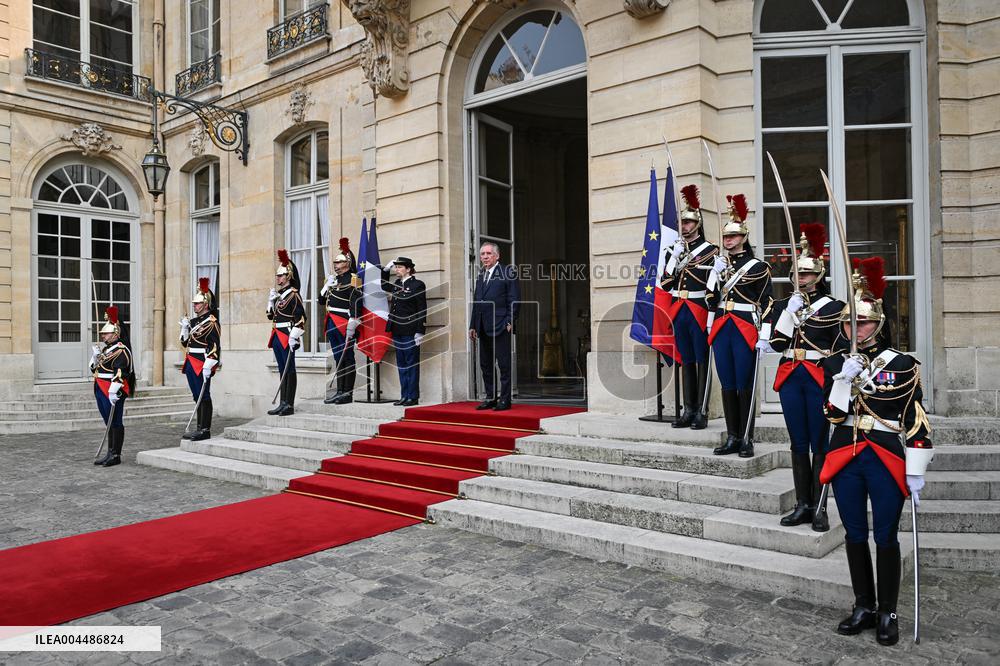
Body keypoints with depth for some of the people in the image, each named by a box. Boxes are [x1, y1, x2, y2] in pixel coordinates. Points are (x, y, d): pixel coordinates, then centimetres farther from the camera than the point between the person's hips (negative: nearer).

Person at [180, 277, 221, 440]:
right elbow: (185, 343, 20)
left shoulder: (211, 322, -10)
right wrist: (184, 327, 4)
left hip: (202, 364, -8)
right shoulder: (193, 321, 16)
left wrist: (208, 366, -23)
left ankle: (205, 430, 0)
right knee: (197, 397, 12)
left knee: (204, 396, -4)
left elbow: (216, 346, -17)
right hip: (191, 364, 8)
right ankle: (200, 428, 18)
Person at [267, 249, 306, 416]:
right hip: (277, 336, 9)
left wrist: (294, 337, -21)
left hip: (287, 337, -9)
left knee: (289, 370, -4)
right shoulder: (278, 294, 16)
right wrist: (271, 299, 10)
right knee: (282, 370, 11)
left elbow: (300, 317, -17)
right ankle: (283, 403, 17)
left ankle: (290, 405, -1)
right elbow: (271, 314, 24)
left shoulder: (293, 295, -10)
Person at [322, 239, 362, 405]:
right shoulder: (334, 279, 18)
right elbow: (322, 300, 20)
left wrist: (352, 326, -22)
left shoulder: (352, 280, -8)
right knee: (338, 359, 12)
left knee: (347, 359, -2)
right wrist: (327, 285, 3)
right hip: (332, 325, 8)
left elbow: (356, 303, -16)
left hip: (344, 325, -8)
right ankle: (339, 392, 18)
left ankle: (347, 395, 1)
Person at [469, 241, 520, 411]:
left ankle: (505, 399, 3)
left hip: (500, 327, -7)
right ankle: (491, 398, 19)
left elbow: (514, 300, -6)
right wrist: (473, 325, 14)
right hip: (483, 328, 7)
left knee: (504, 364, -3)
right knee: (486, 365, 10)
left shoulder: (508, 272, -2)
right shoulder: (481, 276, 18)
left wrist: (510, 322, -13)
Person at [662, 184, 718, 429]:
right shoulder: (674, 250, 12)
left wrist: (712, 315, -13)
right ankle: (688, 410, 16)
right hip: (679, 311, 5)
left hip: (699, 311, -5)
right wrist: (674, 257, -6)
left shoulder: (709, 250, -3)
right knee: (686, 360, 10)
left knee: (702, 360, 0)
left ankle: (701, 412, 5)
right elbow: (665, 284, 5)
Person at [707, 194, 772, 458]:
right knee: (727, 385, 8)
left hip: (746, 329, -5)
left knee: (745, 386, 0)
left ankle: (746, 439, 8)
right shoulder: (718, 263, 14)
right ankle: (732, 438, 16)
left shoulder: (758, 267, 0)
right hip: (721, 329, 5)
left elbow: (767, 302, -2)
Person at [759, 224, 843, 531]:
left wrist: (795, 348, -11)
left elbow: (836, 349, -9)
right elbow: (775, 343, -4)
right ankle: (803, 505, 17)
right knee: (798, 444, 9)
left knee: (819, 445, 1)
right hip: (790, 379, 4)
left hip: (819, 379, -4)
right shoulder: (783, 304, 10)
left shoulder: (833, 306, 1)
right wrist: (789, 309, -9)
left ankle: (819, 508, 8)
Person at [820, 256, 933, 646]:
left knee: (885, 538, 6)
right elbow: (833, 414, -4)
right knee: (855, 536, 11)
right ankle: (864, 608, 26)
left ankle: (887, 614, 21)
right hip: (845, 460, 3)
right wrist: (844, 379, -17)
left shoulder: (901, 365, -2)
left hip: (886, 461, -3)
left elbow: (917, 423, -3)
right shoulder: (835, 365, 6)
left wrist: (916, 472, -6)